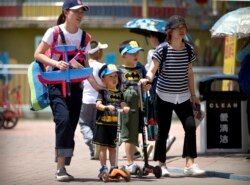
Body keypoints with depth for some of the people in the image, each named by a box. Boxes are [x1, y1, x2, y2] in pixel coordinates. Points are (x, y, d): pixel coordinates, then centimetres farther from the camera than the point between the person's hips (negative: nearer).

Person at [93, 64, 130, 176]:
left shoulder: (119, 93, 12)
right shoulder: (103, 92, -3)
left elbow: (123, 104, 0)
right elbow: (98, 104, -16)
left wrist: (125, 108, -23)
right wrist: (106, 107, -35)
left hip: (115, 124, 5)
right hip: (103, 124, -5)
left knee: (112, 147, 13)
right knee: (103, 147, -1)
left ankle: (113, 168, 18)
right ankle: (103, 168, 3)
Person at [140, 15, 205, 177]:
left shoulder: (188, 50, 4)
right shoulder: (162, 49, -8)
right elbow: (152, 70, -13)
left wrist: (193, 95, 16)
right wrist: (147, 79, -35)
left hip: (183, 97, 3)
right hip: (164, 96, -3)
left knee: (190, 126, -11)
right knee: (163, 131, 2)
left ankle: (190, 164, -8)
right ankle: (161, 165, 14)